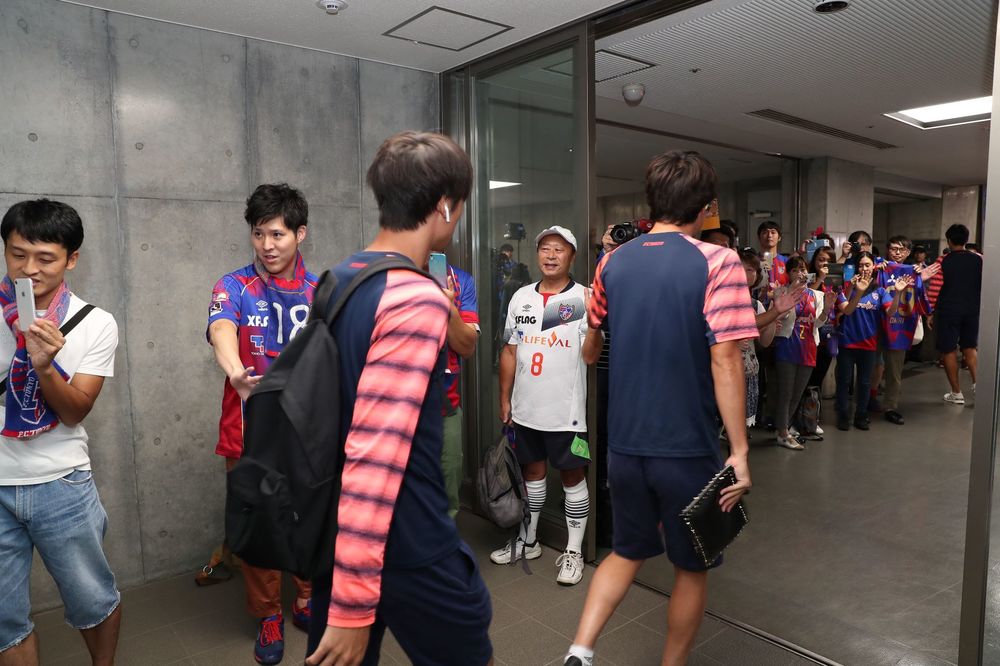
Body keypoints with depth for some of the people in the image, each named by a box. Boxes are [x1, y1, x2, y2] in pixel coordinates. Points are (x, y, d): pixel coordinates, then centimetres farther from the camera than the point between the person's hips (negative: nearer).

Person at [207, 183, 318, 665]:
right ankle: (268, 616, 30)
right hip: (251, 432, -1)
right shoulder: (235, 287, -6)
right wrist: (237, 373, -49)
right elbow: (221, 330, -28)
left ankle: (308, 602, 36)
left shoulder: (321, 292, 2)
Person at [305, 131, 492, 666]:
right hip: (409, 549, -8)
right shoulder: (418, 299, -22)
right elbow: (376, 455, -27)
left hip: (335, 534, 8)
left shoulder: (336, 280, 5)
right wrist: (352, 604, -24)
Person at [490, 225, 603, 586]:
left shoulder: (585, 298, -7)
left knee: (572, 477, 7)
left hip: (566, 410, -4)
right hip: (525, 408, 5)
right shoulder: (521, 297, 7)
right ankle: (528, 540, 34)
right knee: (531, 471, 17)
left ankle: (573, 551, 21)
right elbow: (510, 351, 10)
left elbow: (590, 356, -13)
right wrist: (505, 399, 9)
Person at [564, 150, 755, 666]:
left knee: (627, 551, 23)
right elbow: (725, 360, -18)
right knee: (691, 568, 18)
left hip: (624, 443, 4)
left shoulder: (613, 262, 2)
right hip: (689, 448, -4)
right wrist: (739, 450, -13)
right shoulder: (717, 263, -12)